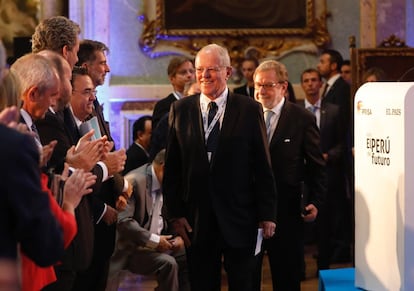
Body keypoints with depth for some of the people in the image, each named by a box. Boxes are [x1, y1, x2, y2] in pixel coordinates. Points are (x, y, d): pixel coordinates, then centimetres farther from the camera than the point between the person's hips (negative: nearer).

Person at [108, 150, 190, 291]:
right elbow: (122, 221, -27)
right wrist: (153, 240, -25)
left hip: (160, 242, 8)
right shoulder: (134, 181, -20)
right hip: (133, 248, -8)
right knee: (168, 263, -28)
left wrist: (178, 236, -3)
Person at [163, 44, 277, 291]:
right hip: (196, 220, 2)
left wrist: (267, 214, -4)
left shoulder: (250, 110, -2)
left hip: (239, 218, -2)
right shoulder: (181, 110, 4)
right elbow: (172, 167, 5)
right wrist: (175, 213, -1)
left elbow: (263, 167, -2)